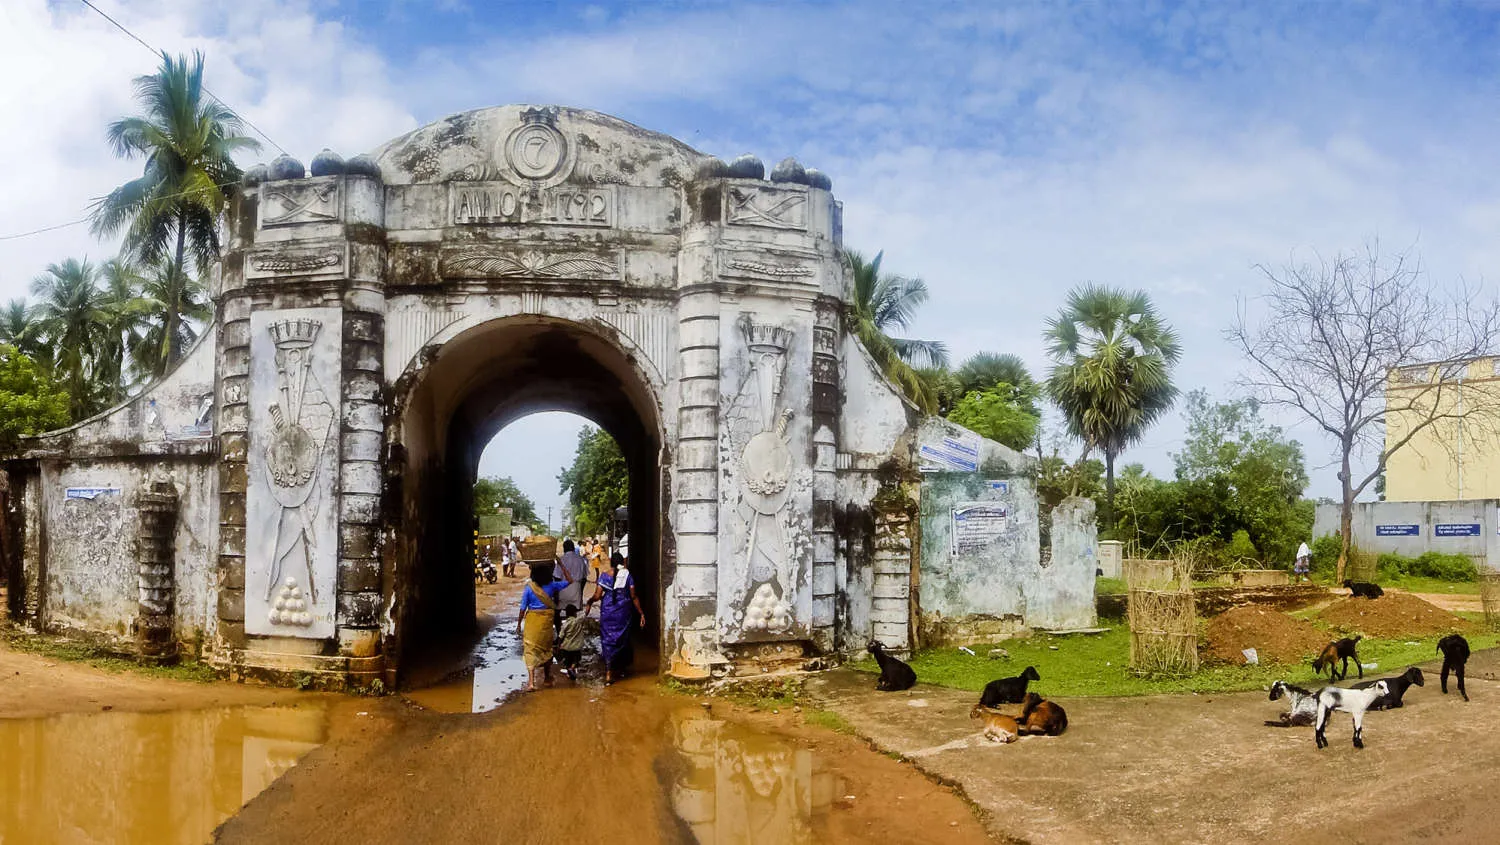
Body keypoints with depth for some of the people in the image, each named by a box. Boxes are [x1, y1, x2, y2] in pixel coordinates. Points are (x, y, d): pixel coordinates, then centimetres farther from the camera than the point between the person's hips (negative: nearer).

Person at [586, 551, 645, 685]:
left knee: (608, 640, 5)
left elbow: (597, 596, -7)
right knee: (622, 639, 16)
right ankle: (620, 668, 28)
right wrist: (641, 613, 2)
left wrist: (589, 602, 10)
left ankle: (608, 673, -2)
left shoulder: (604, 576, -4)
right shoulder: (627, 576, -5)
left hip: (607, 612, 0)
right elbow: (633, 597, -4)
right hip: (623, 613, 0)